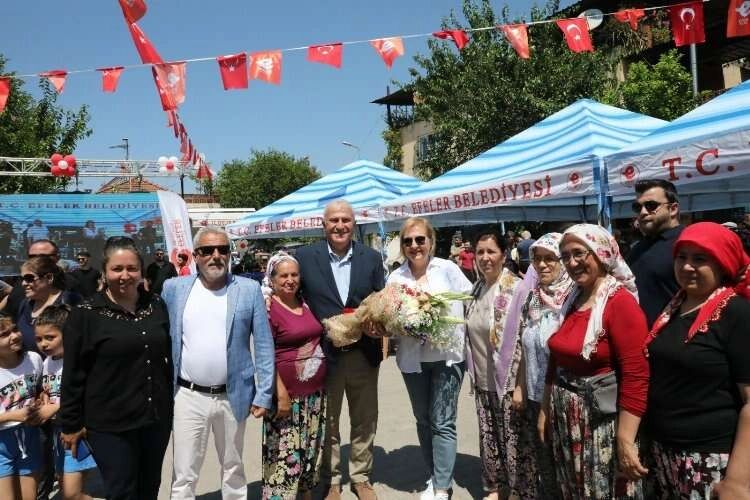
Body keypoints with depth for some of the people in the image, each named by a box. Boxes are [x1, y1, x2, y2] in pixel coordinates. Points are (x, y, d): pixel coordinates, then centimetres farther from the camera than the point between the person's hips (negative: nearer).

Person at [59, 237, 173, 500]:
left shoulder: (157, 306, 2)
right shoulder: (85, 314, -10)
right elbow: (73, 375, -7)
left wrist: (170, 404, 15)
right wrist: (70, 423, -4)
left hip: (156, 418, 4)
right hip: (109, 425, -4)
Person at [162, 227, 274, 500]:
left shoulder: (249, 289, -4)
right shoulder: (174, 288, -1)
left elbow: (264, 344, -4)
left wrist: (264, 394, -6)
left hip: (233, 396, 0)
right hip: (188, 397, 0)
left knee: (233, 468, 18)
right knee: (183, 475, 8)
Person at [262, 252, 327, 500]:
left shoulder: (306, 303, 8)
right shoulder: (267, 309, -12)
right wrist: (281, 393, -18)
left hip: (316, 391, 7)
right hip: (288, 394, -7)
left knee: (310, 449, 18)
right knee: (285, 454, -2)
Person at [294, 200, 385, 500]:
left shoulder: (372, 258, 1)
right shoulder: (305, 257, -5)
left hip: (363, 353, 2)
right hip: (324, 353, -1)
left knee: (365, 421, 15)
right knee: (327, 423, 15)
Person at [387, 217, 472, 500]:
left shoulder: (448, 269, -5)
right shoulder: (395, 277, 0)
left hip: (447, 354, -3)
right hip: (413, 357, 3)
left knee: (442, 423, -2)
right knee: (424, 420, 15)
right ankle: (435, 477, 32)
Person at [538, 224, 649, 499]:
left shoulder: (621, 302, -17)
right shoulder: (571, 300, 6)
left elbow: (636, 377, -21)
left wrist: (625, 441, -22)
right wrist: (545, 409, 16)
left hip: (603, 421, -7)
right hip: (565, 419, 7)